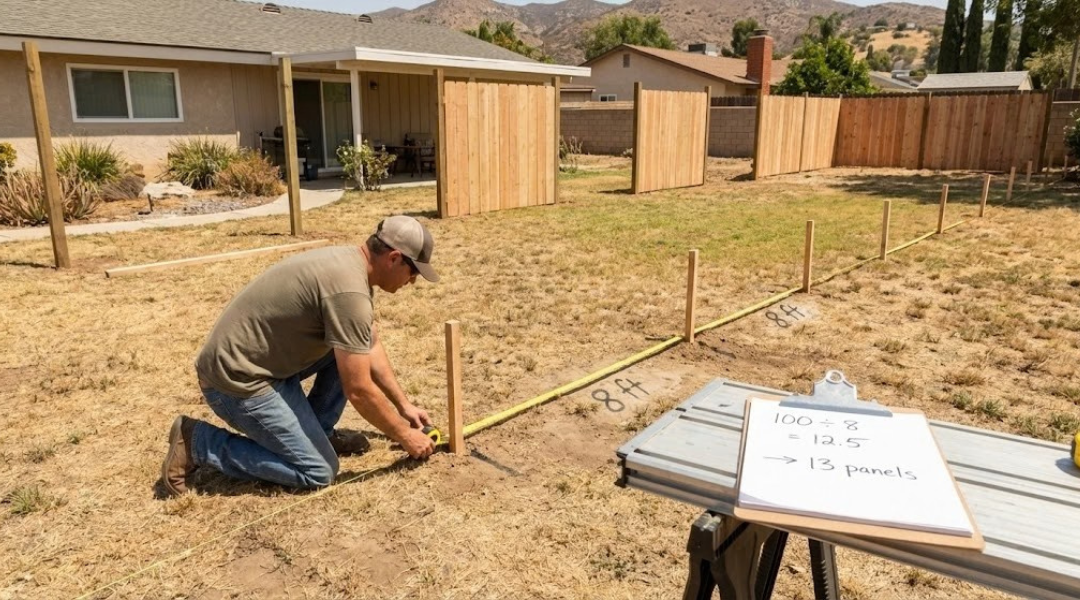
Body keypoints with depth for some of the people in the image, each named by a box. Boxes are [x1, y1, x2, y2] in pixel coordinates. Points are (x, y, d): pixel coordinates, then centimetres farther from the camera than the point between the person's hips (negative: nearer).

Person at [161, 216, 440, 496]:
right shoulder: (348, 289, -27)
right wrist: (404, 436, -8)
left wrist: (404, 404, 17)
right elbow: (359, 391, -23)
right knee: (318, 472, -6)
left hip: (261, 360, 10)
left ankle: (316, 431, 16)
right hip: (238, 379, -10)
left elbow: (371, 347, 16)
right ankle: (198, 442, 2)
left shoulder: (350, 262, 4)